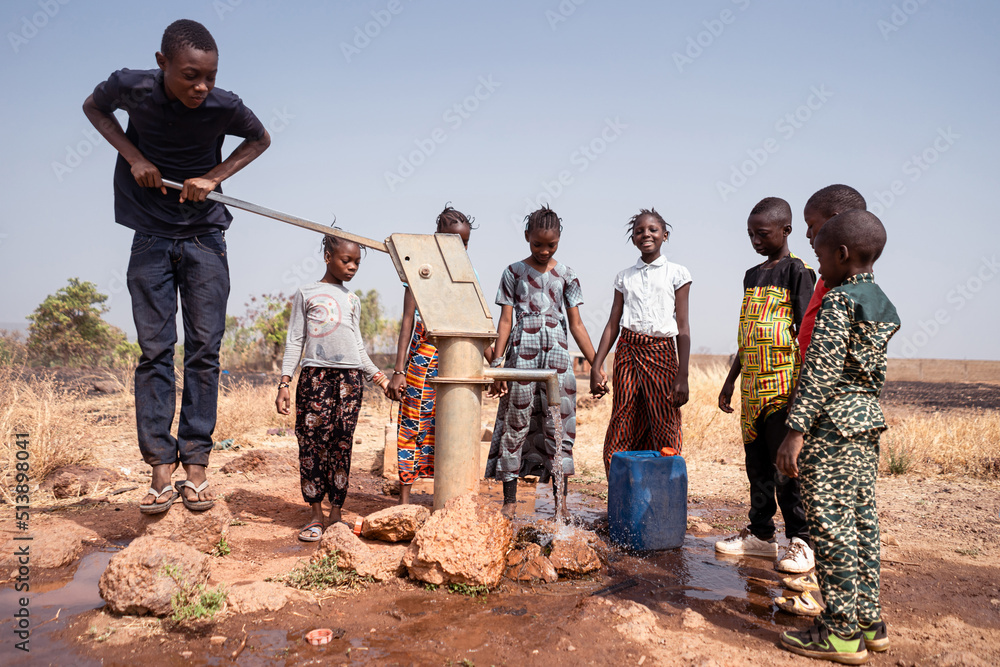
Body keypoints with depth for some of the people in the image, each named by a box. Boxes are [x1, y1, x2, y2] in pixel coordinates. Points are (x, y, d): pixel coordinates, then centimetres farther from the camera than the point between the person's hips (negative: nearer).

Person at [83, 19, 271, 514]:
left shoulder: (224, 107, -12)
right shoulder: (130, 88, -10)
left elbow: (260, 139, 7)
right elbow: (93, 107, 10)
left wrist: (215, 176, -8)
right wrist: (133, 157, -7)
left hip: (204, 239, 0)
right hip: (151, 239, 1)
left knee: (204, 351, -2)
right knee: (154, 352, -2)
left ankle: (196, 465, 5)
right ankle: (160, 467, 4)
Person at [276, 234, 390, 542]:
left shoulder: (353, 299, 19)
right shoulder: (306, 294, 10)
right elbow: (295, 340, 7)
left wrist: (377, 375, 15)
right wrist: (284, 382, -1)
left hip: (350, 377, 3)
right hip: (315, 375, -2)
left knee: (342, 445, 1)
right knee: (312, 443, -3)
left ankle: (336, 512, 9)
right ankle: (316, 515, 5)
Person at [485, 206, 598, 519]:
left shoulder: (566, 275, 8)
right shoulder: (514, 272, 5)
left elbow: (576, 325, 7)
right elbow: (505, 321, 2)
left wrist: (596, 364, 2)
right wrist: (497, 364, -6)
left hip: (557, 354, 1)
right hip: (522, 353, -1)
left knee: (558, 423, 1)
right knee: (516, 421, 1)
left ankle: (560, 498, 11)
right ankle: (510, 499, 11)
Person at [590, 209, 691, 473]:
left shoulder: (676, 273, 3)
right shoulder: (624, 277, 12)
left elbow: (683, 328, -1)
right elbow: (613, 325, 11)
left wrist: (682, 376, -8)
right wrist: (596, 367, 3)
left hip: (661, 354, -3)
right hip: (627, 353, 3)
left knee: (664, 436, -1)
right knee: (621, 437, 3)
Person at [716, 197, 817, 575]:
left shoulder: (797, 272, -5)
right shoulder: (752, 275, 17)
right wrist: (730, 380, 20)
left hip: (783, 385, -7)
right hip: (752, 387, 7)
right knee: (757, 464, 11)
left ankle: (800, 541, 10)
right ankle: (760, 534, 22)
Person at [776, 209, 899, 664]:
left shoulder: (838, 301, -14)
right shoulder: (882, 304, 14)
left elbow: (821, 371, -20)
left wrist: (795, 431, -20)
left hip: (832, 422, -9)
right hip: (868, 420, 10)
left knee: (831, 524, -3)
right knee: (862, 519, 14)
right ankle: (869, 622, 23)